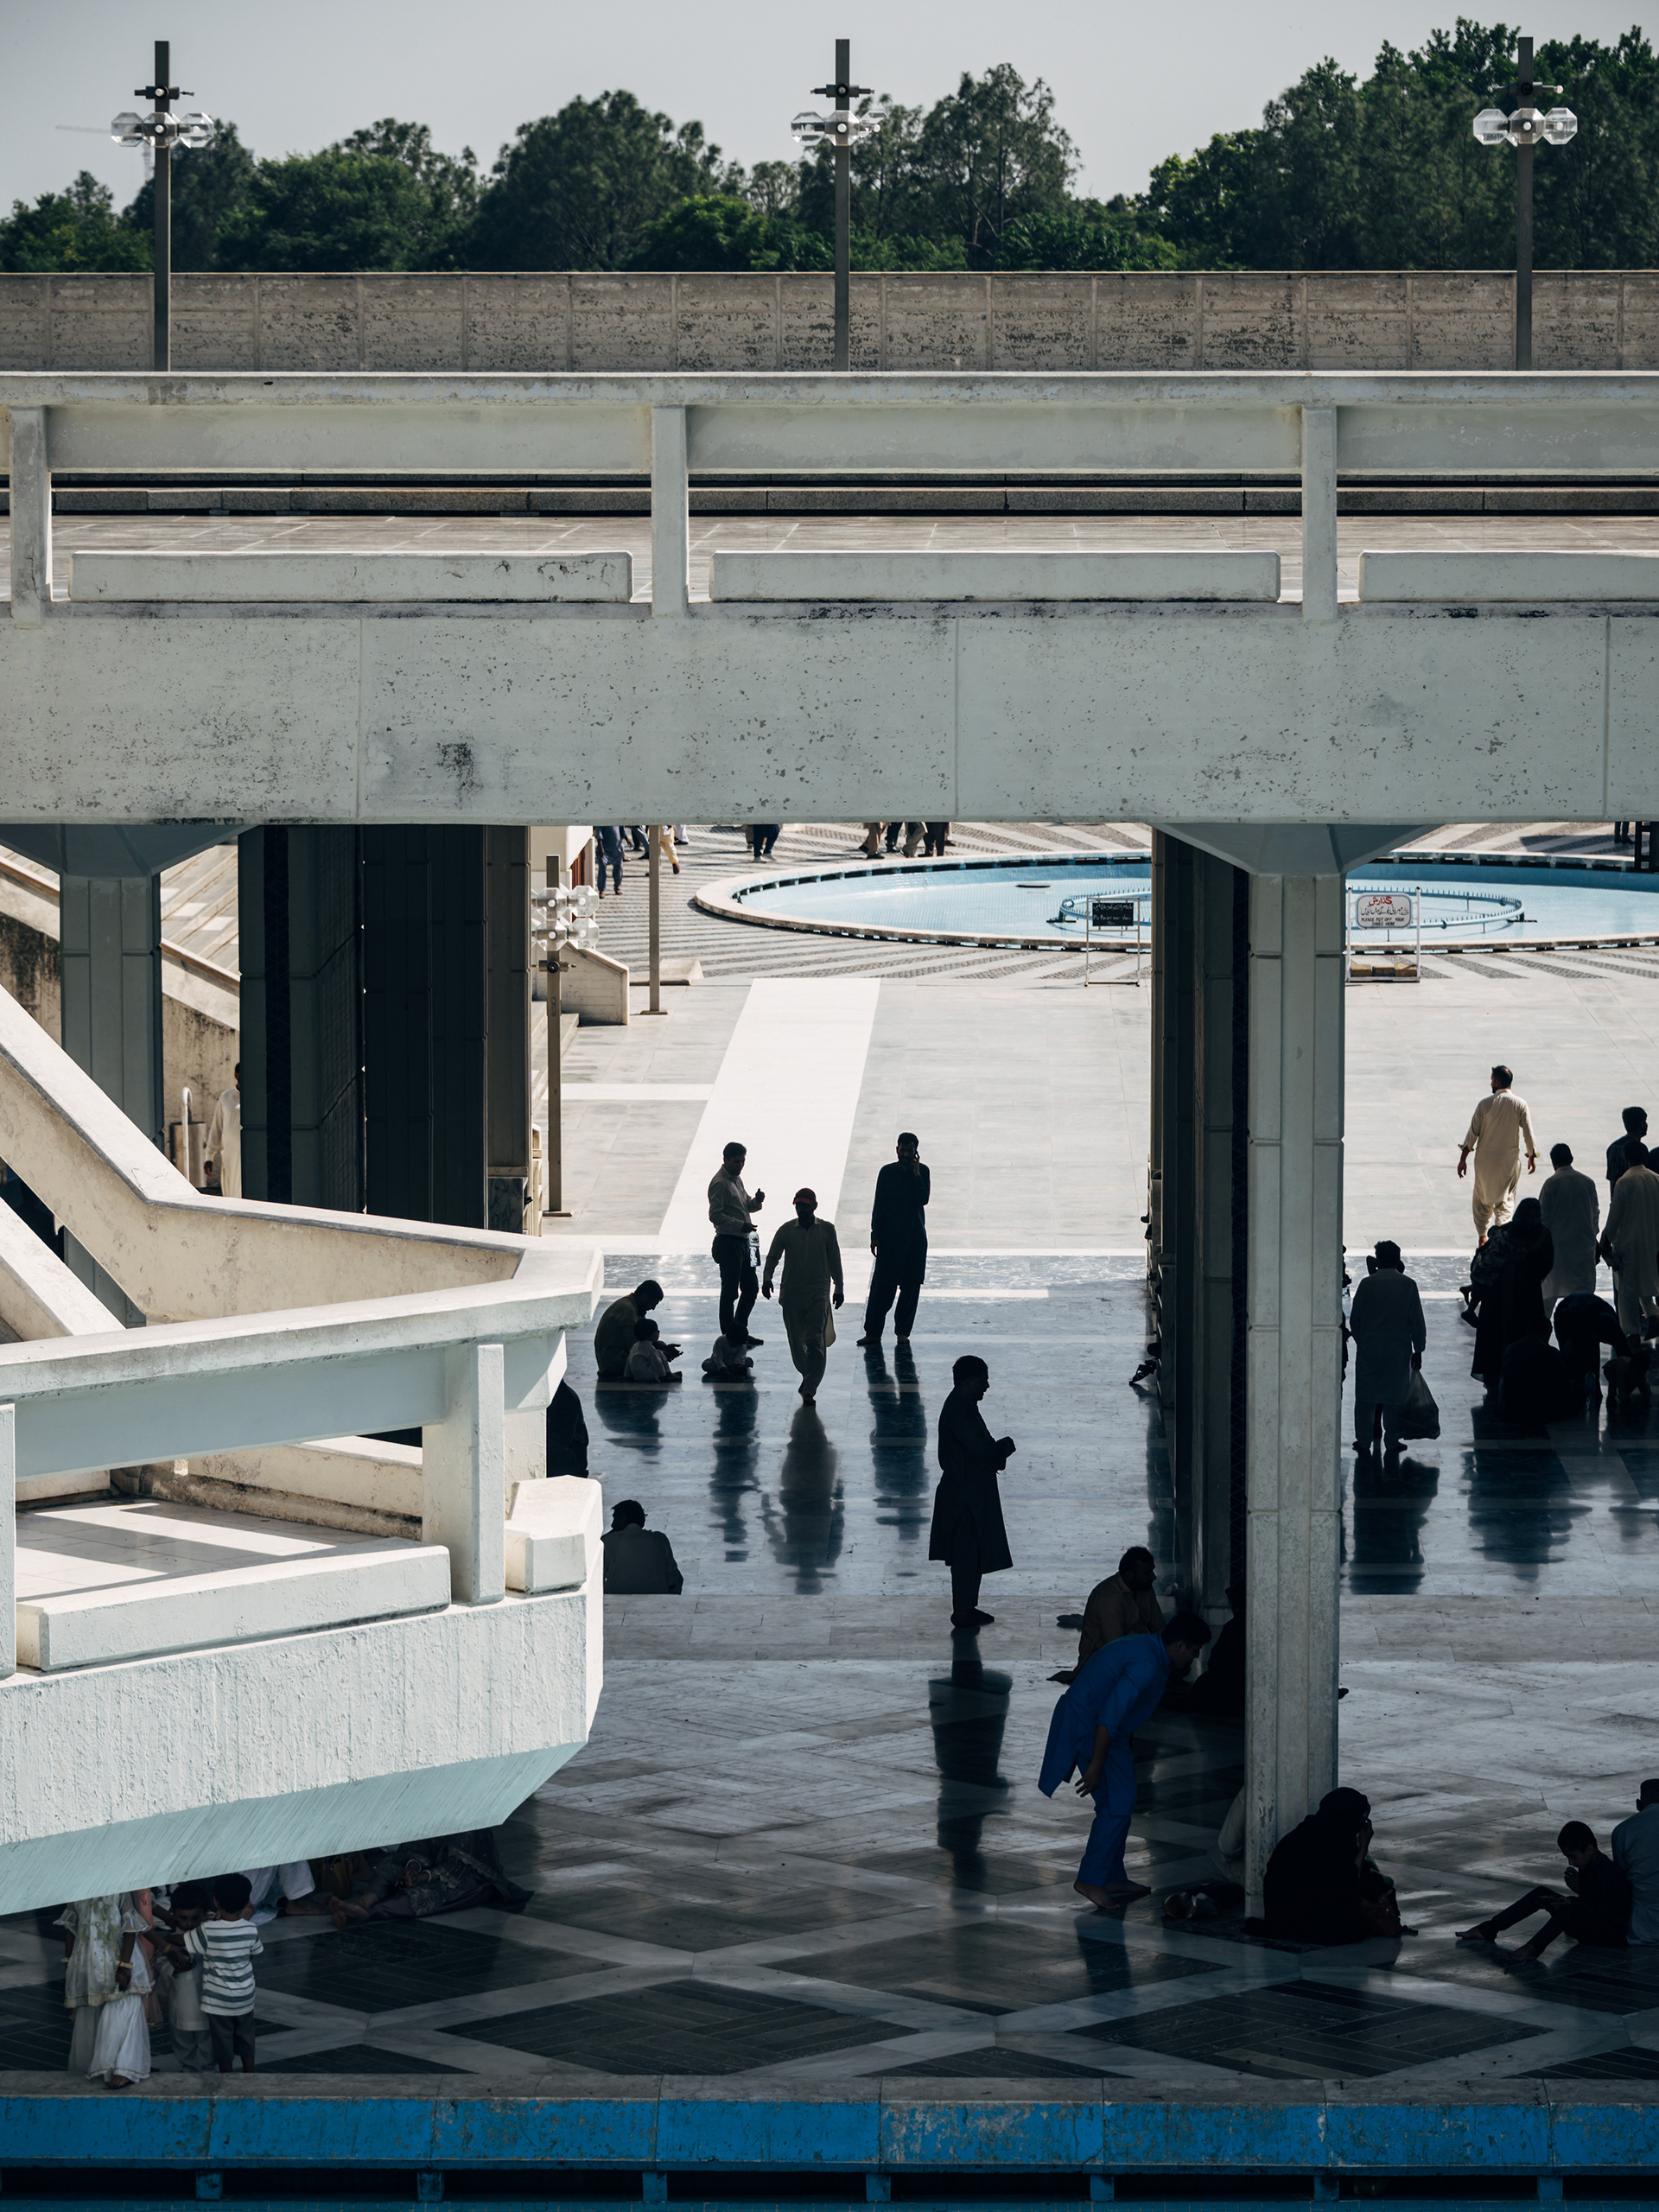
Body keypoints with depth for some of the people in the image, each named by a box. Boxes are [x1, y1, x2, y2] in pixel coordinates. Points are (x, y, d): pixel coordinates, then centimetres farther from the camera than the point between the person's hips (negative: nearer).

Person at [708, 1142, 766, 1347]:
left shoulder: (736, 1179, 15)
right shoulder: (720, 1184, -15)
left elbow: (746, 1207, 22)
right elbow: (715, 1215, -21)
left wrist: (756, 1201, 1)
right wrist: (741, 1225, -25)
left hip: (743, 1242, 10)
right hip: (728, 1243, -10)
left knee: (751, 1287, 14)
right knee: (730, 1292, -4)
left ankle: (740, 1331, 25)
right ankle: (728, 1336, 3)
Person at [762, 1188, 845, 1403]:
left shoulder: (827, 1229, 2)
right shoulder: (786, 1230, 3)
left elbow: (834, 1260, 10)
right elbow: (773, 1256, 5)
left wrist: (839, 1288, 13)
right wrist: (767, 1279, -11)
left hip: (819, 1292, -2)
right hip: (791, 1292, 2)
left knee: (816, 1340, -12)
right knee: (796, 1339, 7)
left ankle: (810, 1389, -12)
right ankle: (807, 1375, 32)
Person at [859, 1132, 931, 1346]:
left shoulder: (923, 1172, 2)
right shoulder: (887, 1172, 0)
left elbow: (923, 1199, -11)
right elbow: (879, 1206, 1)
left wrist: (916, 1174, -15)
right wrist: (875, 1235, -2)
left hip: (915, 1237, 1)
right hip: (890, 1237, -1)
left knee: (911, 1286, 3)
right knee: (882, 1284, -4)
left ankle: (903, 1331, 13)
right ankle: (873, 1332, 0)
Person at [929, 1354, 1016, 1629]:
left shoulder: (963, 1406, 10)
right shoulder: (959, 1413, -23)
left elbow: (982, 1448, 13)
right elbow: (984, 1451, -27)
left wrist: (997, 1452, -9)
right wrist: (1006, 1446, -8)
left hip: (972, 1493, 10)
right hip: (966, 1495, -10)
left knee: (973, 1553, 17)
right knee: (968, 1553, -2)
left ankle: (966, 1608, 25)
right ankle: (963, 1612, 6)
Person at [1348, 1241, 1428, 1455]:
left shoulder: (1367, 1284, -4)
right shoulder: (1407, 1285, -5)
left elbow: (1355, 1319, 1)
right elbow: (1417, 1320, -3)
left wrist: (1359, 1341, 16)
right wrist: (1418, 1349, 5)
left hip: (1369, 1348, 0)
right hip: (1398, 1349, 0)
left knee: (1366, 1396, 8)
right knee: (1394, 1396, 7)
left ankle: (1364, 1440, 9)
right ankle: (1391, 1441, 8)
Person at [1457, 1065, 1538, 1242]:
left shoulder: (1485, 1104, -9)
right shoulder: (1520, 1105, -7)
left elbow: (1472, 1133, -7)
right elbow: (1528, 1133, -4)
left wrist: (1463, 1158, -1)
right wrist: (1532, 1156, 11)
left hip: (1485, 1160, 0)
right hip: (1510, 1159, 0)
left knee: (1483, 1197, 17)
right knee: (1505, 1199, 10)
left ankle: (1482, 1237, 23)